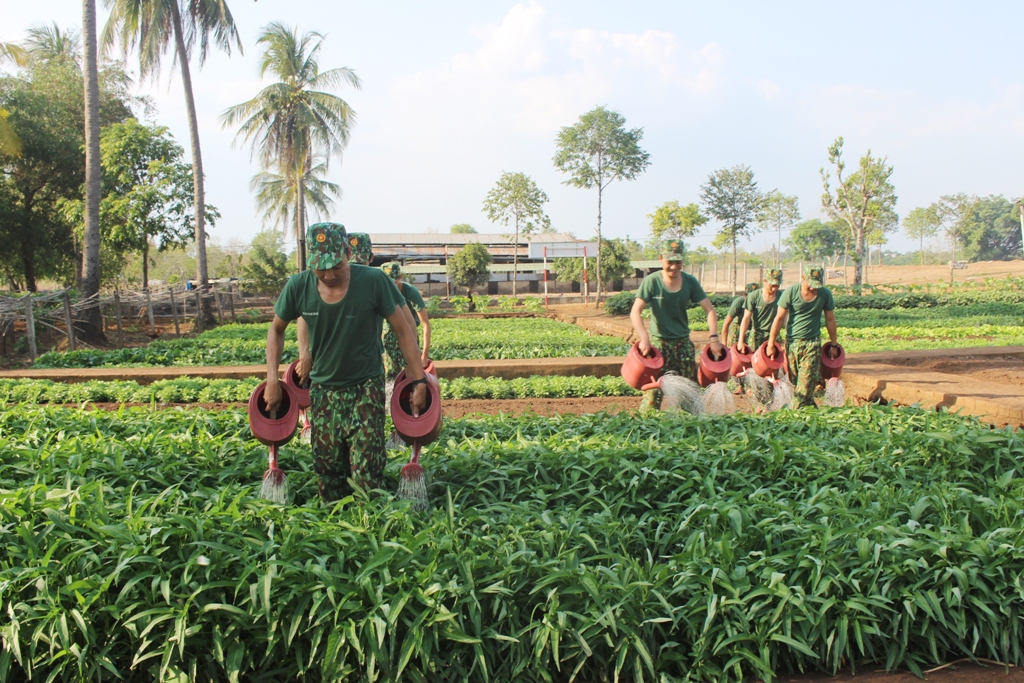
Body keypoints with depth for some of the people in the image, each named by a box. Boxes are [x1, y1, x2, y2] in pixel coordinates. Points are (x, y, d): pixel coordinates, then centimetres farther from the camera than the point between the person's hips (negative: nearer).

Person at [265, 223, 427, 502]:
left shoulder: (373, 281, -17)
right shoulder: (298, 287, -9)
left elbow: (403, 331, -7)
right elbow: (276, 330, 8)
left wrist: (419, 381, -9)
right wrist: (272, 378, -1)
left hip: (366, 388, -3)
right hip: (323, 391, 3)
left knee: (367, 476, -8)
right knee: (327, 473, 11)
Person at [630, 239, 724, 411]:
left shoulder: (690, 281, -1)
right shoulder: (651, 281, -10)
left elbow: (710, 309, -1)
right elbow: (635, 312, -16)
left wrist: (714, 338, -12)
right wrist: (644, 338, -30)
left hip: (683, 342, 4)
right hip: (659, 342, -3)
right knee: (654, 389, -10)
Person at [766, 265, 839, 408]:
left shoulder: (825, 295, -3)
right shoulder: (790, 293, -9)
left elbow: (830, 320, 8)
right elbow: (779, 318, -4)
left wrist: (833, 345, 13)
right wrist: (771, 344, -3)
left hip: (812, 344, 0)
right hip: (792, 342, 0)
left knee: (806, 383, -9)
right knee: (795, 381, 5)